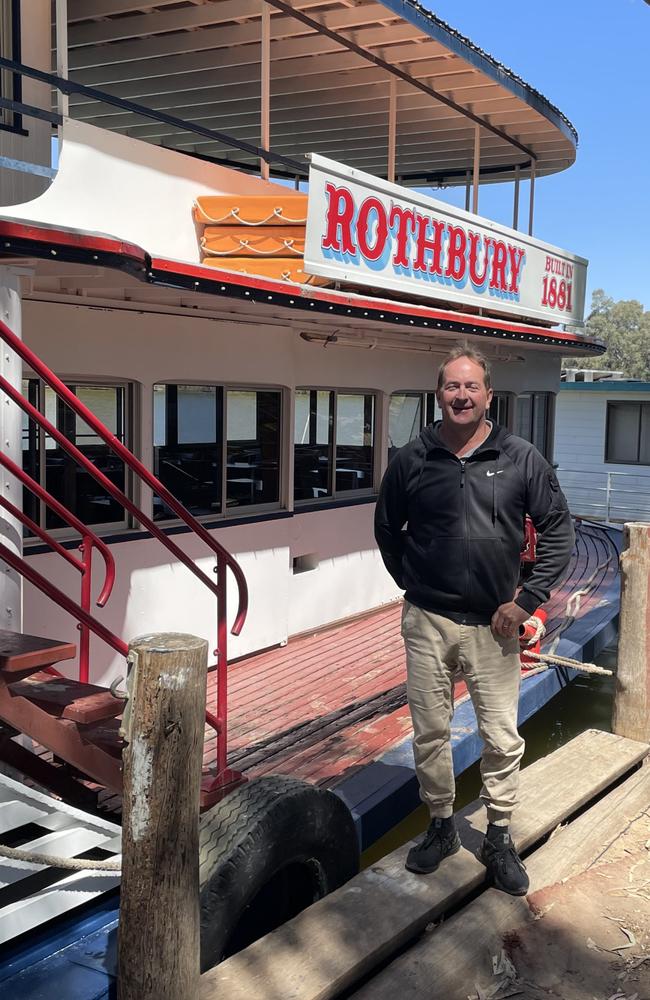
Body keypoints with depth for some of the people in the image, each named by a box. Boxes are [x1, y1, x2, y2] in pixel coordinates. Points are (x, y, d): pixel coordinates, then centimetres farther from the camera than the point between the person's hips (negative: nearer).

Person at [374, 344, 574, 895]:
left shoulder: (521, 458, -3)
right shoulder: (411, 460, -1)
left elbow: (559, 531, 1)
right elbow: (387, 529, 14)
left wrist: (527, 599, -5)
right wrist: (412, 582, 6)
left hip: (494, 624, -1)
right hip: (428, 622, 1)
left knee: (503, 738, 6)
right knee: (430, 732, 11)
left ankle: (499, 838, 25)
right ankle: (442, 825, 32)